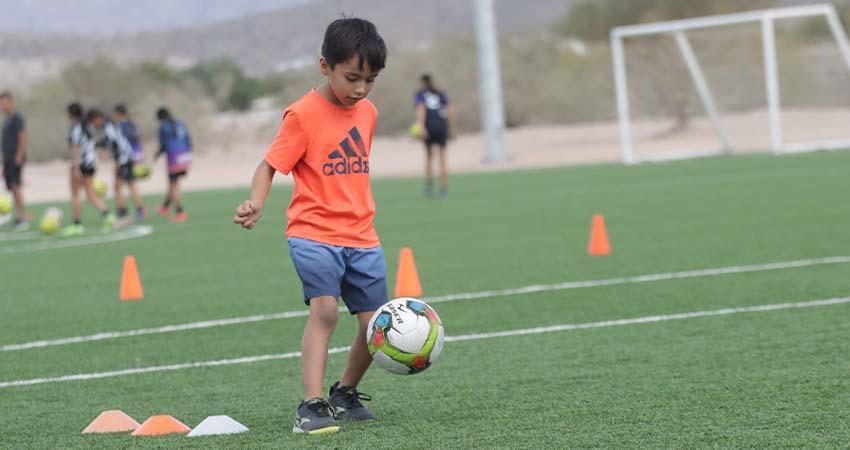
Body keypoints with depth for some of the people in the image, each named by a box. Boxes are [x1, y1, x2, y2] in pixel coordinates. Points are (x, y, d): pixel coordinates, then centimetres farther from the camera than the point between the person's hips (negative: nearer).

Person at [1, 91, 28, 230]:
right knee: (12, 188, 6)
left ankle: (23, 218, -17)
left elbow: (22, 137, -16)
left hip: (16, 159, -9)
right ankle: (18, 217, 7)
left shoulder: (17, 118, -10)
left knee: (16, 185, -15)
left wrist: (19, 157, -20)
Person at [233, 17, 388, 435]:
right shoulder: (303, 114, -9)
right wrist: (256, 202, -29)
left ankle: (345, 394, 27)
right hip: (313, 233, -6)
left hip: (362, 238, 6)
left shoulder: (367, 112, 10)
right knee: (324, 310, -24)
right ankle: (312, 406, -23)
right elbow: (269, 165, -11)